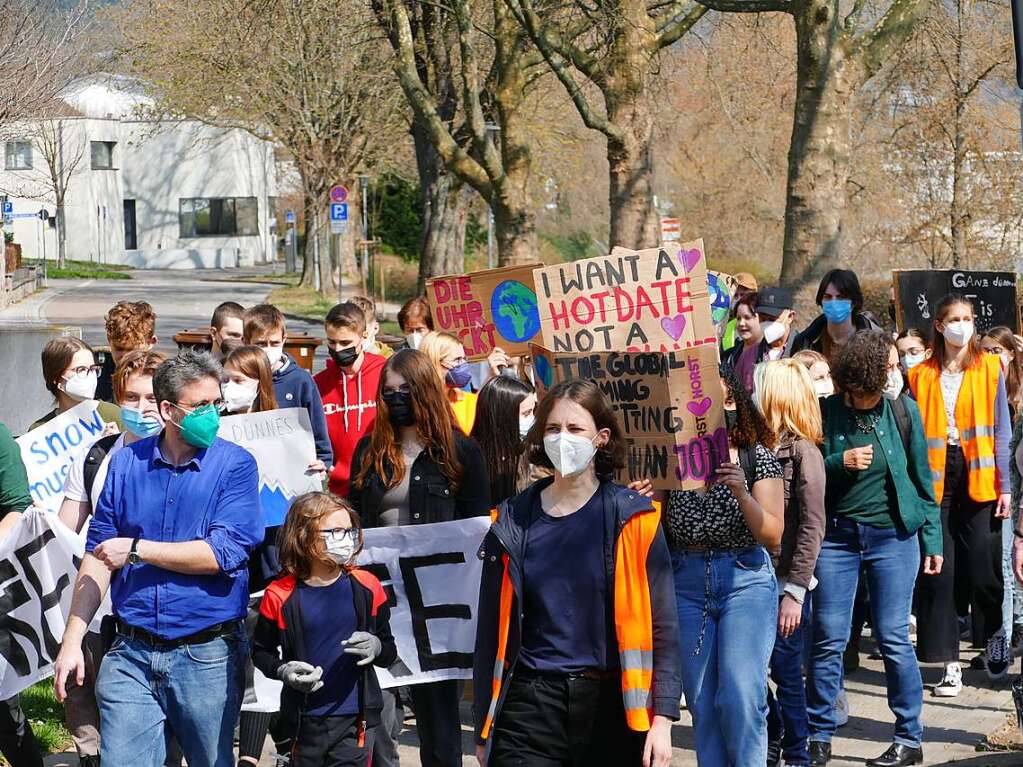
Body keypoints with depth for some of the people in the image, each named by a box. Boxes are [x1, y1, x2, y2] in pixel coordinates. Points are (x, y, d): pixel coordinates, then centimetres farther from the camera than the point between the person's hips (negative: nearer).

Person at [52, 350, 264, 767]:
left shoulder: (235, 465, -4)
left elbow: (223, 554, -16)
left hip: (207, 654, -2)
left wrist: (136, 550, -11)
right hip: (132, 654, 2)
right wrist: (72, 640, -2)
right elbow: (98, 556, 5)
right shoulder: (126, 463, 4)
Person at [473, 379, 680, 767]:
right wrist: (484, 727, 9)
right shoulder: (514, 521, 6)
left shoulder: (631, 519, 0)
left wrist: (662, 719, -9)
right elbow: (491, 629, 10)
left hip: (610, 706, -1)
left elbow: (662, 624, -2)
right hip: (531, 706, 1)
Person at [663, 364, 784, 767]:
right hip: (686, 582, 3)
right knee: (701, 700, 6)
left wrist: (742, 493, -22)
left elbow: (773, 536, -7)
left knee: (740, 697, -11)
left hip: (745, 580, -3)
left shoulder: (756, 457, -3)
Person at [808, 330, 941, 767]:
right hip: (836, 535, 0)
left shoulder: (902, 410, 0)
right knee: (828, 639, 0)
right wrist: (841, 462, -16)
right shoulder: (825, 413, -4)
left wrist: (932, 540, 5)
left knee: (893, 639, 0)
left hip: (893, 536, 0)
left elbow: (921, 477, 6)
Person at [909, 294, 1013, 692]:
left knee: (982, 565, 0)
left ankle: (994, 636, 28)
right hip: (936, 479, 1)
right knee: (938, 569, -4)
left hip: (978, 476, -1)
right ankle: (950, 664, 0)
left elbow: (1001, 430, 4)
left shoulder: (990, 369, 6)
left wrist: (1004, 485, -2)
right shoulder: (921, 376, 9)